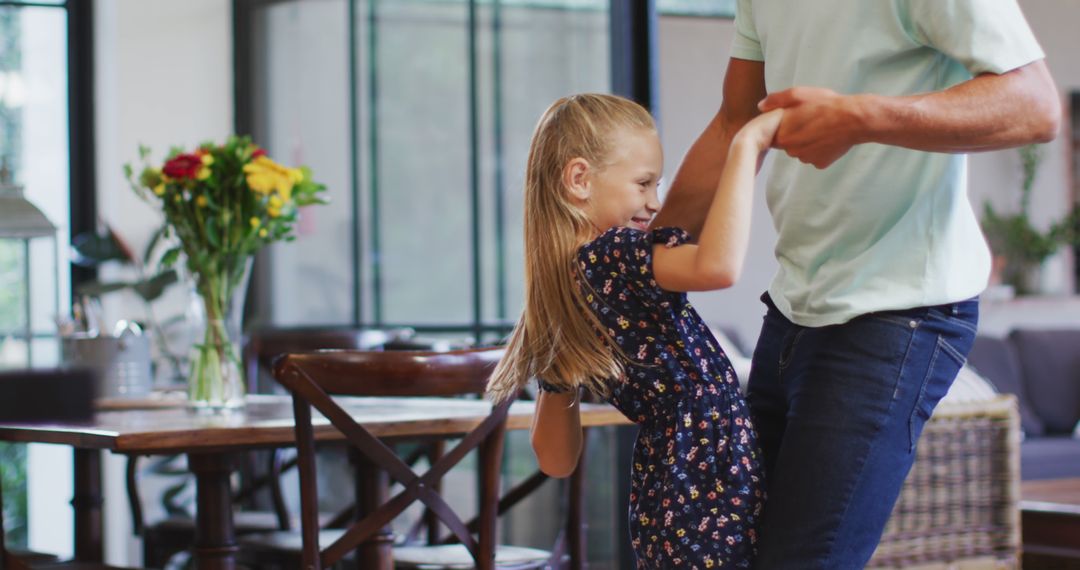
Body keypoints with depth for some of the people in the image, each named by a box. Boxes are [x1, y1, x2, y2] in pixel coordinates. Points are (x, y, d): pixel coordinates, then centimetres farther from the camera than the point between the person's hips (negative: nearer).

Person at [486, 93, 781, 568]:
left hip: (663, 497, 9)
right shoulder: (612, 255, -17)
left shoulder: (557, 297, 8)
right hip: (711, 503, -9)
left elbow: (556, 459, 13)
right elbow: (717, 265, -38)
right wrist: (747, 145, -28)